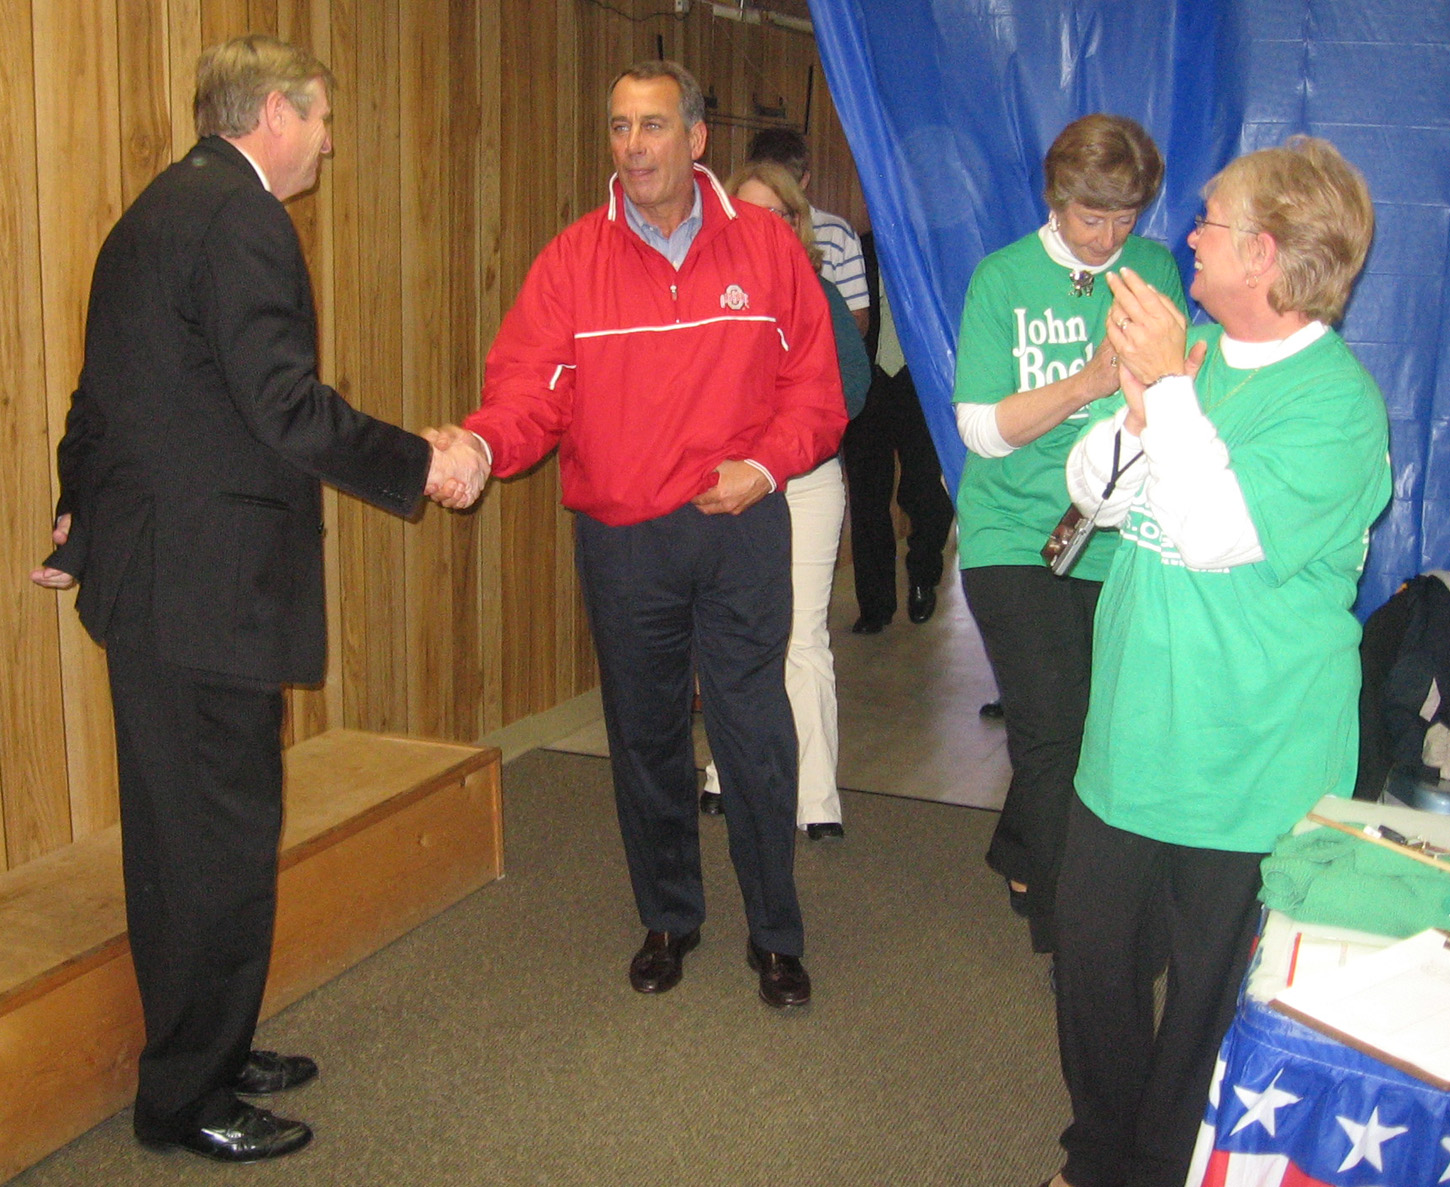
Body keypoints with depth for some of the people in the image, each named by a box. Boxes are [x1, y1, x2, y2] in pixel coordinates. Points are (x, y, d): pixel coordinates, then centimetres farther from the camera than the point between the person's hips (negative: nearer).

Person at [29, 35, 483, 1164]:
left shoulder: (156, 211, 16)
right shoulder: (242, 221, -15)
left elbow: (105, 393, 23)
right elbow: (287, 408, -23)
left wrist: (84, 518, 31)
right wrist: (421, 465, -13)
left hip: (146, 571, 11)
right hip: (207, 583, -11)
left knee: (177, 832, 18)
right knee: (222, 837, 0)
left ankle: (203, 1049, 32)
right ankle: (187, 1096, 12)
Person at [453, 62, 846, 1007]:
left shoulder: (763, 245, 1)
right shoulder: (573, 260, 0)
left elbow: (814, 382, 4)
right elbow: (529, 388, -9)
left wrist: (767, 465, -12)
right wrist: (482, 442, -30)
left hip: (741, 528, -1)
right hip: (621, 537, 1)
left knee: (757, 731, 0)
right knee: (645, 733, 13)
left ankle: (776, 936, 18)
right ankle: (669, 919, 33)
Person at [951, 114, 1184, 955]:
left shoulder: (1156, 269, 6)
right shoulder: (1003, 279, -2)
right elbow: (985, 429, -8)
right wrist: (1088, 384, -21)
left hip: (1120, 540, 3)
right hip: (1017, 538, -3)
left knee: (1099, 725, 10)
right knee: (1054, 736, -6)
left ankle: (1020, 859, 36)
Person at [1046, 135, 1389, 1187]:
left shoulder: (1337, 402, -16)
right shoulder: (1195, 349, 5)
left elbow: (1218, 536, -26)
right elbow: (1094, 493, 5)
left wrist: (1169, 384, -22)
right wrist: (1140, 401, -13)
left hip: (1249, 773, -7)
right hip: (1133, 736, 7)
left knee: (1213, 1003, 10)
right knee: (1093, 963, 18)